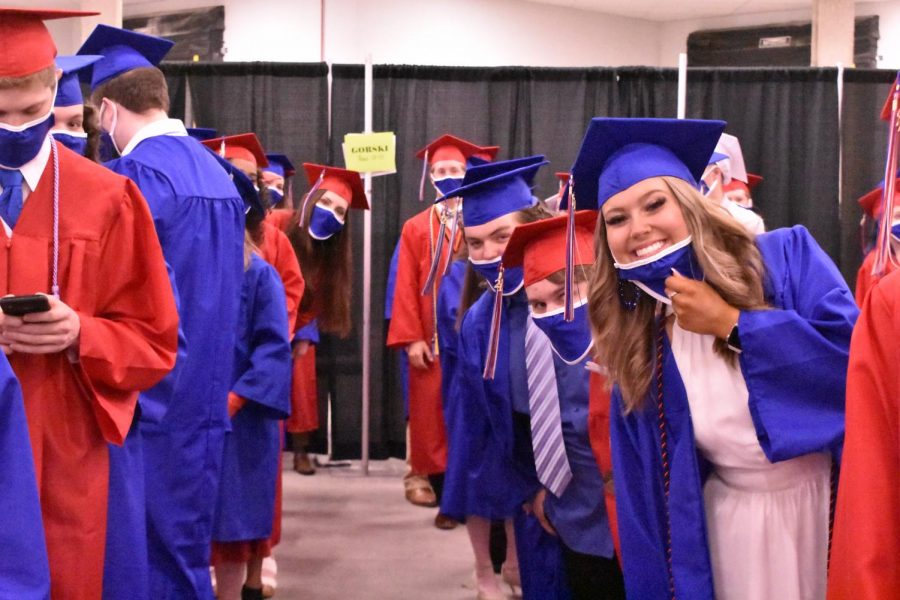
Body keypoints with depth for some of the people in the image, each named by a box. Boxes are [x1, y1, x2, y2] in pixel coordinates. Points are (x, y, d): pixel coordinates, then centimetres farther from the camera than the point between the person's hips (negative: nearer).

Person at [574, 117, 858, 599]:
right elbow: (645, 484, 4)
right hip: (733, 526, 3)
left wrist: (729, 324, -19)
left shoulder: (786, 258, -9)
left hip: (839, 503, -2)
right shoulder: (634, 339, 0)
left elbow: (858, 352, -22)